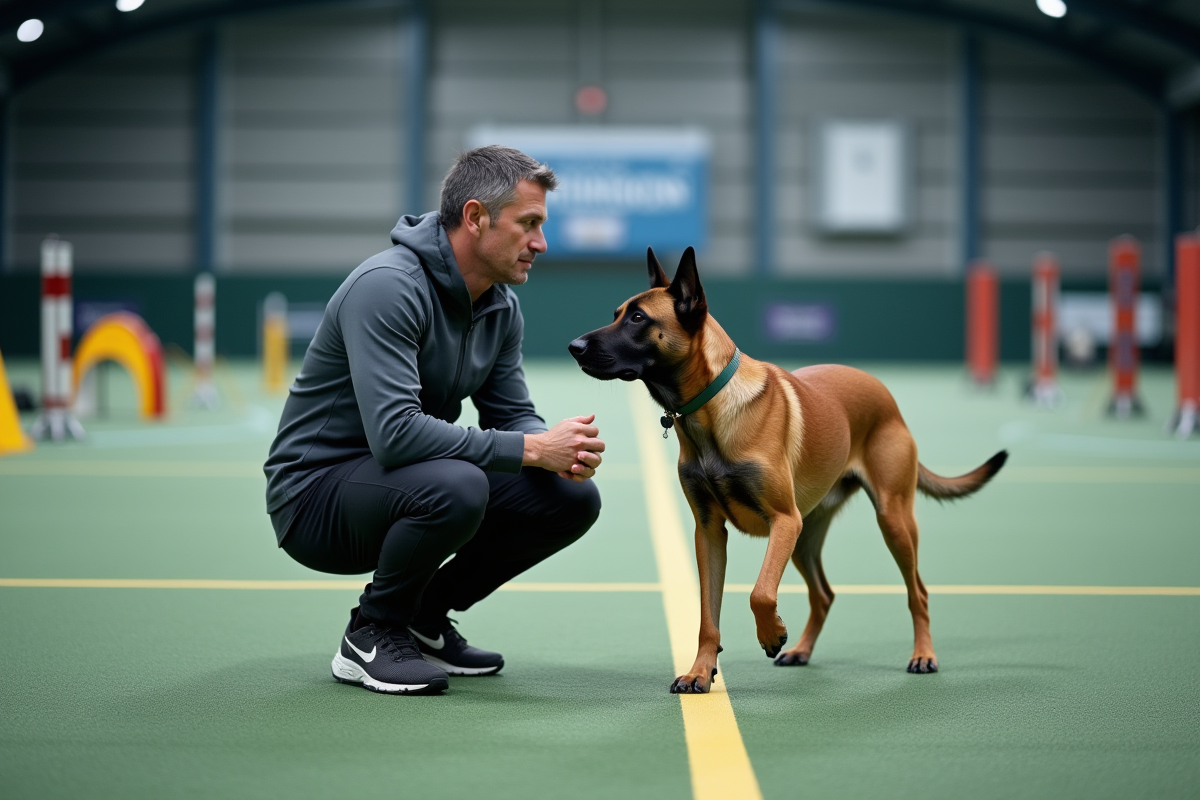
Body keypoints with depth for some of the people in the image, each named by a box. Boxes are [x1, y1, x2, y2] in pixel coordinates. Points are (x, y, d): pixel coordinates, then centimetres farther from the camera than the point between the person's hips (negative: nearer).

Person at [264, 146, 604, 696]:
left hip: (406, 484, 8)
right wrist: (530, 449, -31)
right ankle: (371, 634, -10)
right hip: (316, 495, -8)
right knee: (455, 486, -37)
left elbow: (512, 415, 7)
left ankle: (423, 616, 11)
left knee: (571, 499, -4)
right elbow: (395, 432, -35)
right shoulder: (388, 287, -26)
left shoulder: (500, 306, 2)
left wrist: (561, 451, -17)